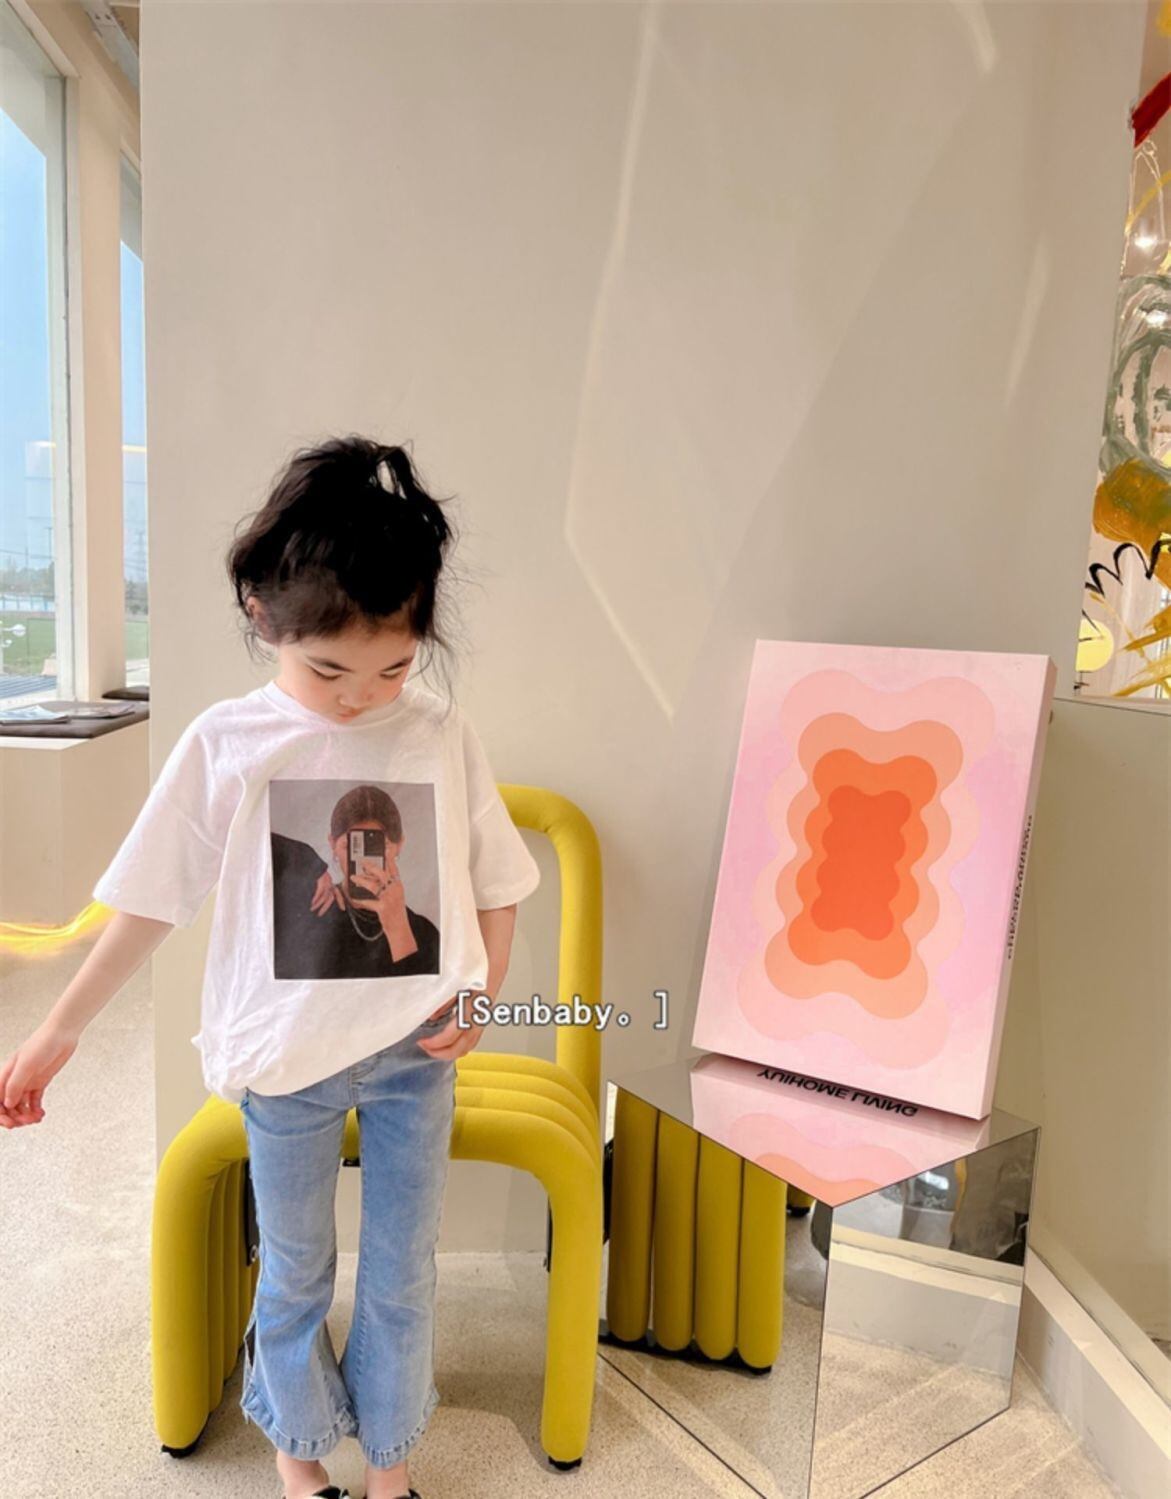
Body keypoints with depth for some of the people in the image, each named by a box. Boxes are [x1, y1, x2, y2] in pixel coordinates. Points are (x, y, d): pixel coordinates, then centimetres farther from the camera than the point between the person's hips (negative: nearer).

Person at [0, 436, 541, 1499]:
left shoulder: (444, 738, -8)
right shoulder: (226, 744, -11)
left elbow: (495, 884, 2)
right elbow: (152, 902, -3)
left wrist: (482, 993, -11)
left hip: (416, 1051, 1)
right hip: (286, 1055, -1)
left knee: (402, 1271, 17)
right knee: (296, 1273, 20)